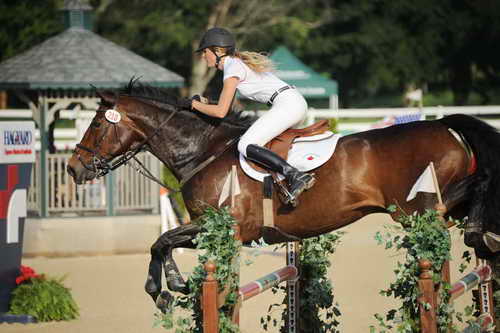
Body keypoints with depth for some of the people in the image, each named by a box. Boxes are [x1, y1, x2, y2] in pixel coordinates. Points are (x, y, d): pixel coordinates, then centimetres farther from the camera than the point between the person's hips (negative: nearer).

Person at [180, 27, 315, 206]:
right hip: (295, 101, 10)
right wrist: (204, 103, 18)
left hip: (286, 103, -10)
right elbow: (226, 107, 27)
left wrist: (195, 104, 3)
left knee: (245, 146, -19)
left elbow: (221, 111, -10)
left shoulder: (232, 68, -6)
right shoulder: (239, 62, 22)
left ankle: (297, 176, -33)